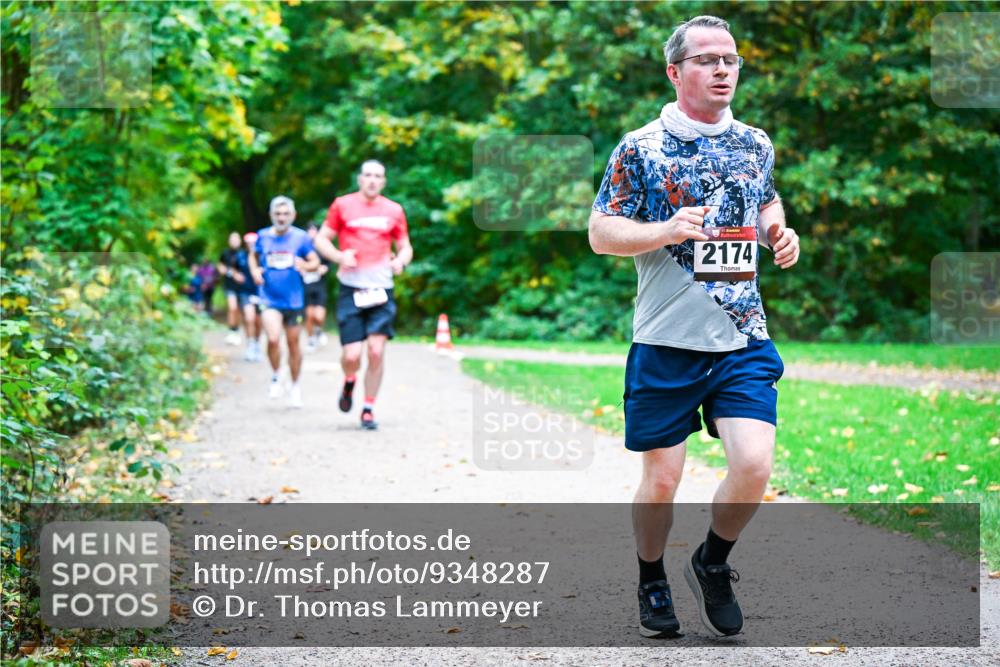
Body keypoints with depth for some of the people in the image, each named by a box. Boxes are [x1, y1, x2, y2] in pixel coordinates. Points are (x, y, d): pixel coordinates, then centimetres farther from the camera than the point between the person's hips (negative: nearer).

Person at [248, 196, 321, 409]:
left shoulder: (301, 237, -1)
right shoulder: (263, 236, 2)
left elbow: (315, 262, 4)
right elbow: (254, 256, 20)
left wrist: (305, 265, -18)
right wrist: (255, 271, 1)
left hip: (294, 299, 1)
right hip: (269, 299, -1)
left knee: (293, 343, 9)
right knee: (273, 339, -21)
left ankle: (295, 387, 27)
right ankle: (275, 377, 4)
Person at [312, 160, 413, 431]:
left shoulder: (393, 210, 10)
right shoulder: (342, 205, 5)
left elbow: (405, 247, 17)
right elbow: (321, 239, 8)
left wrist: (401, 260, -6)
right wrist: (339, 257, -12)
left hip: (381, 289, 1)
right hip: (351, 289, -1)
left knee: (377, 351, -8)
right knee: (352, 354, -8)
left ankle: (368, 409, 7)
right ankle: (349, 382, 28)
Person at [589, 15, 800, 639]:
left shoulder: (756, 144, 10)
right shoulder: (641, 148, -4)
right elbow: (600, 233, -3)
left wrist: (780, 232, 6)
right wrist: (667, 231, -20)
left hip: (744, 341, 3)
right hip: (667, 341, -3)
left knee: (754, 464, -12)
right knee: (662, 479, 4)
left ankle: (712, 563, 16)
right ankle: (652, 583, 30)